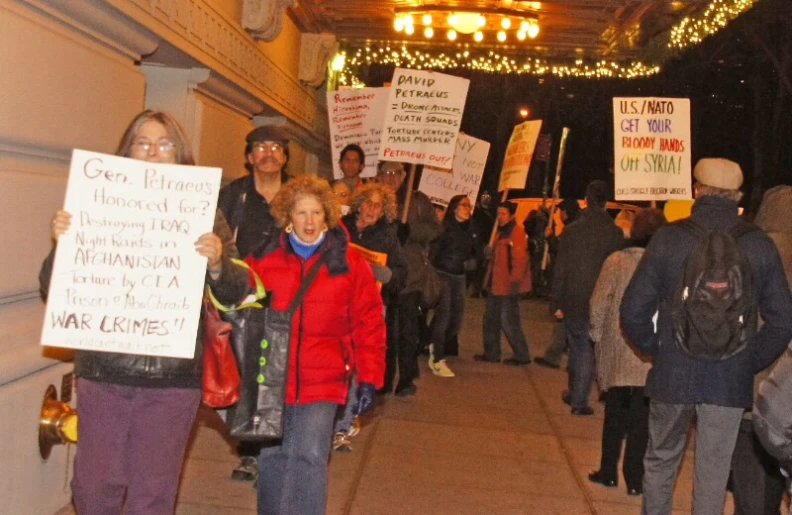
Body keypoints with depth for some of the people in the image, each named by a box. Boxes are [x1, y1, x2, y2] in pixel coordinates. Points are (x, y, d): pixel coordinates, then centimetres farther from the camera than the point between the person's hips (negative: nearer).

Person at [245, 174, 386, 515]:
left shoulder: (350, 263, -1)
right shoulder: (264, 259, 0)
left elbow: (369, 324, 1)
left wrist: (369, 379, -3)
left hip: (323, 381, -2)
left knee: (309, 455, -11)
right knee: (272, 456, 13)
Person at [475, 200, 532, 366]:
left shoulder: (517, 232, -13)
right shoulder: (501, 232, 16)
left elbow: (520, 259, -20)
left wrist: (514, 281, -23)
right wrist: (489, 279, 19)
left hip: (507, 287, -10)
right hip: (495, 285, 10)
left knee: (509, 323, -5)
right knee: (491, 320, 14)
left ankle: (522, 356, 6)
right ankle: (491, 353, 24)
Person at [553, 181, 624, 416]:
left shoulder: (571, 230, -3)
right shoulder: (616, 234, -4)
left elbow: (560, 269, -1)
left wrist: (557, 303, 5)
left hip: (574, 302, 1)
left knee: (579, 347, 15)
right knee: (588, 349, 7)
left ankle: (576, 394, 27)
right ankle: (578, 399, 11)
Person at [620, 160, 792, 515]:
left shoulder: (668, 237, -7)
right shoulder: (760, 245, -3)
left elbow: (633, 312, -8)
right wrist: (750, 362, 9)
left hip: (672, 376, 0)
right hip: (731, 381, 1)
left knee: (660, 462, 19)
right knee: (713, 474, 10)